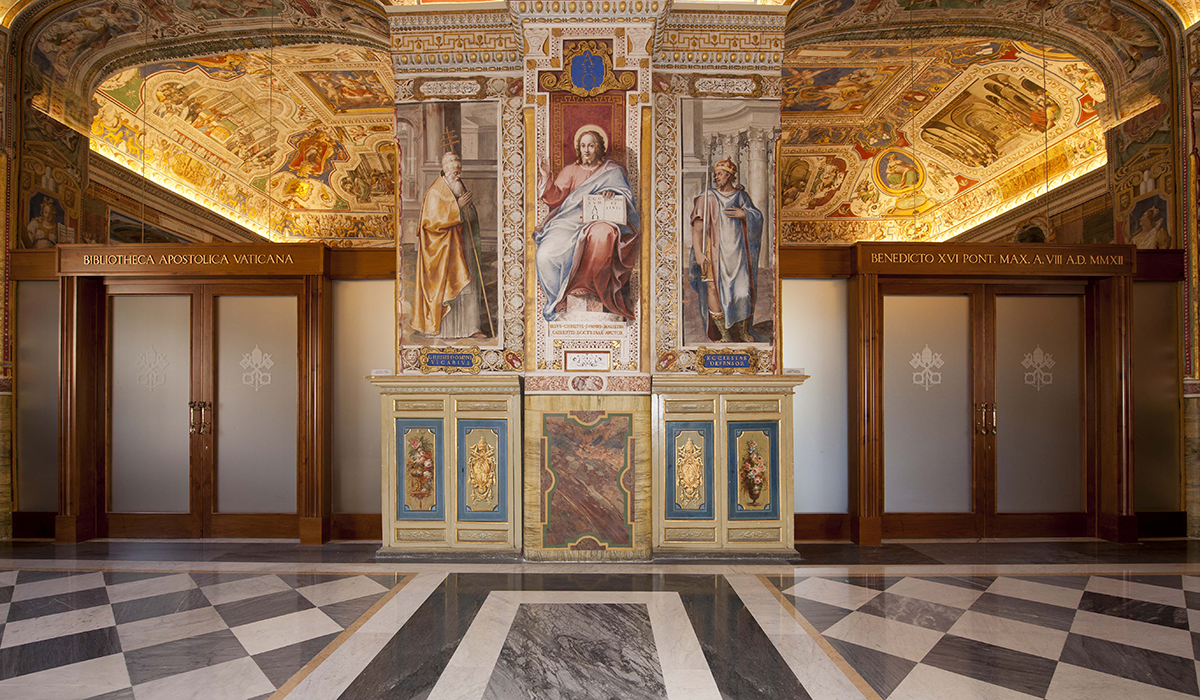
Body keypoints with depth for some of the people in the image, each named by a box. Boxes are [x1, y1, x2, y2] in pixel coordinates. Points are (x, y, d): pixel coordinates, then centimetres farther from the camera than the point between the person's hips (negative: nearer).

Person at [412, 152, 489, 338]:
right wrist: (457, 206, -21)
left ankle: (470, 327, 7)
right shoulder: (435, 193, -7)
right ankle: (442, 328, 4)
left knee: (467, 285, 4)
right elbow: (433, 220, -19)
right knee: (444, 285, -5)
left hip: (462, 248, 7)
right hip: (444, 250, -7)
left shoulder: (460, 190, 17)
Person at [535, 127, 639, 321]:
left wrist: (614, 195, -19)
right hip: (569, 224, 2)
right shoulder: (571, 170, 21)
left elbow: (627, 198, 3)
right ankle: (557, 300, -8)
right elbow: (556, 199, 11)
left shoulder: (613, 172, 15)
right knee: (545, 254, -26)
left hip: (600, 221, -2)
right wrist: (547, 178, -6)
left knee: (603, 235, -42)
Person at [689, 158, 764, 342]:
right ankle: (724, 334, 3)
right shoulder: (708, 197, 4)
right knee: (714, 289, -11)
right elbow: (697, 228, -2)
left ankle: (743, 332, 19)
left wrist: (745, 214, -8)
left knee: (744, 294, -3)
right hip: (716, 252, -1)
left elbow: (758, 218, 14)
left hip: (738, 252, 2)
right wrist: (699, 254, -13)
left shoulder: (741, 196, 12)